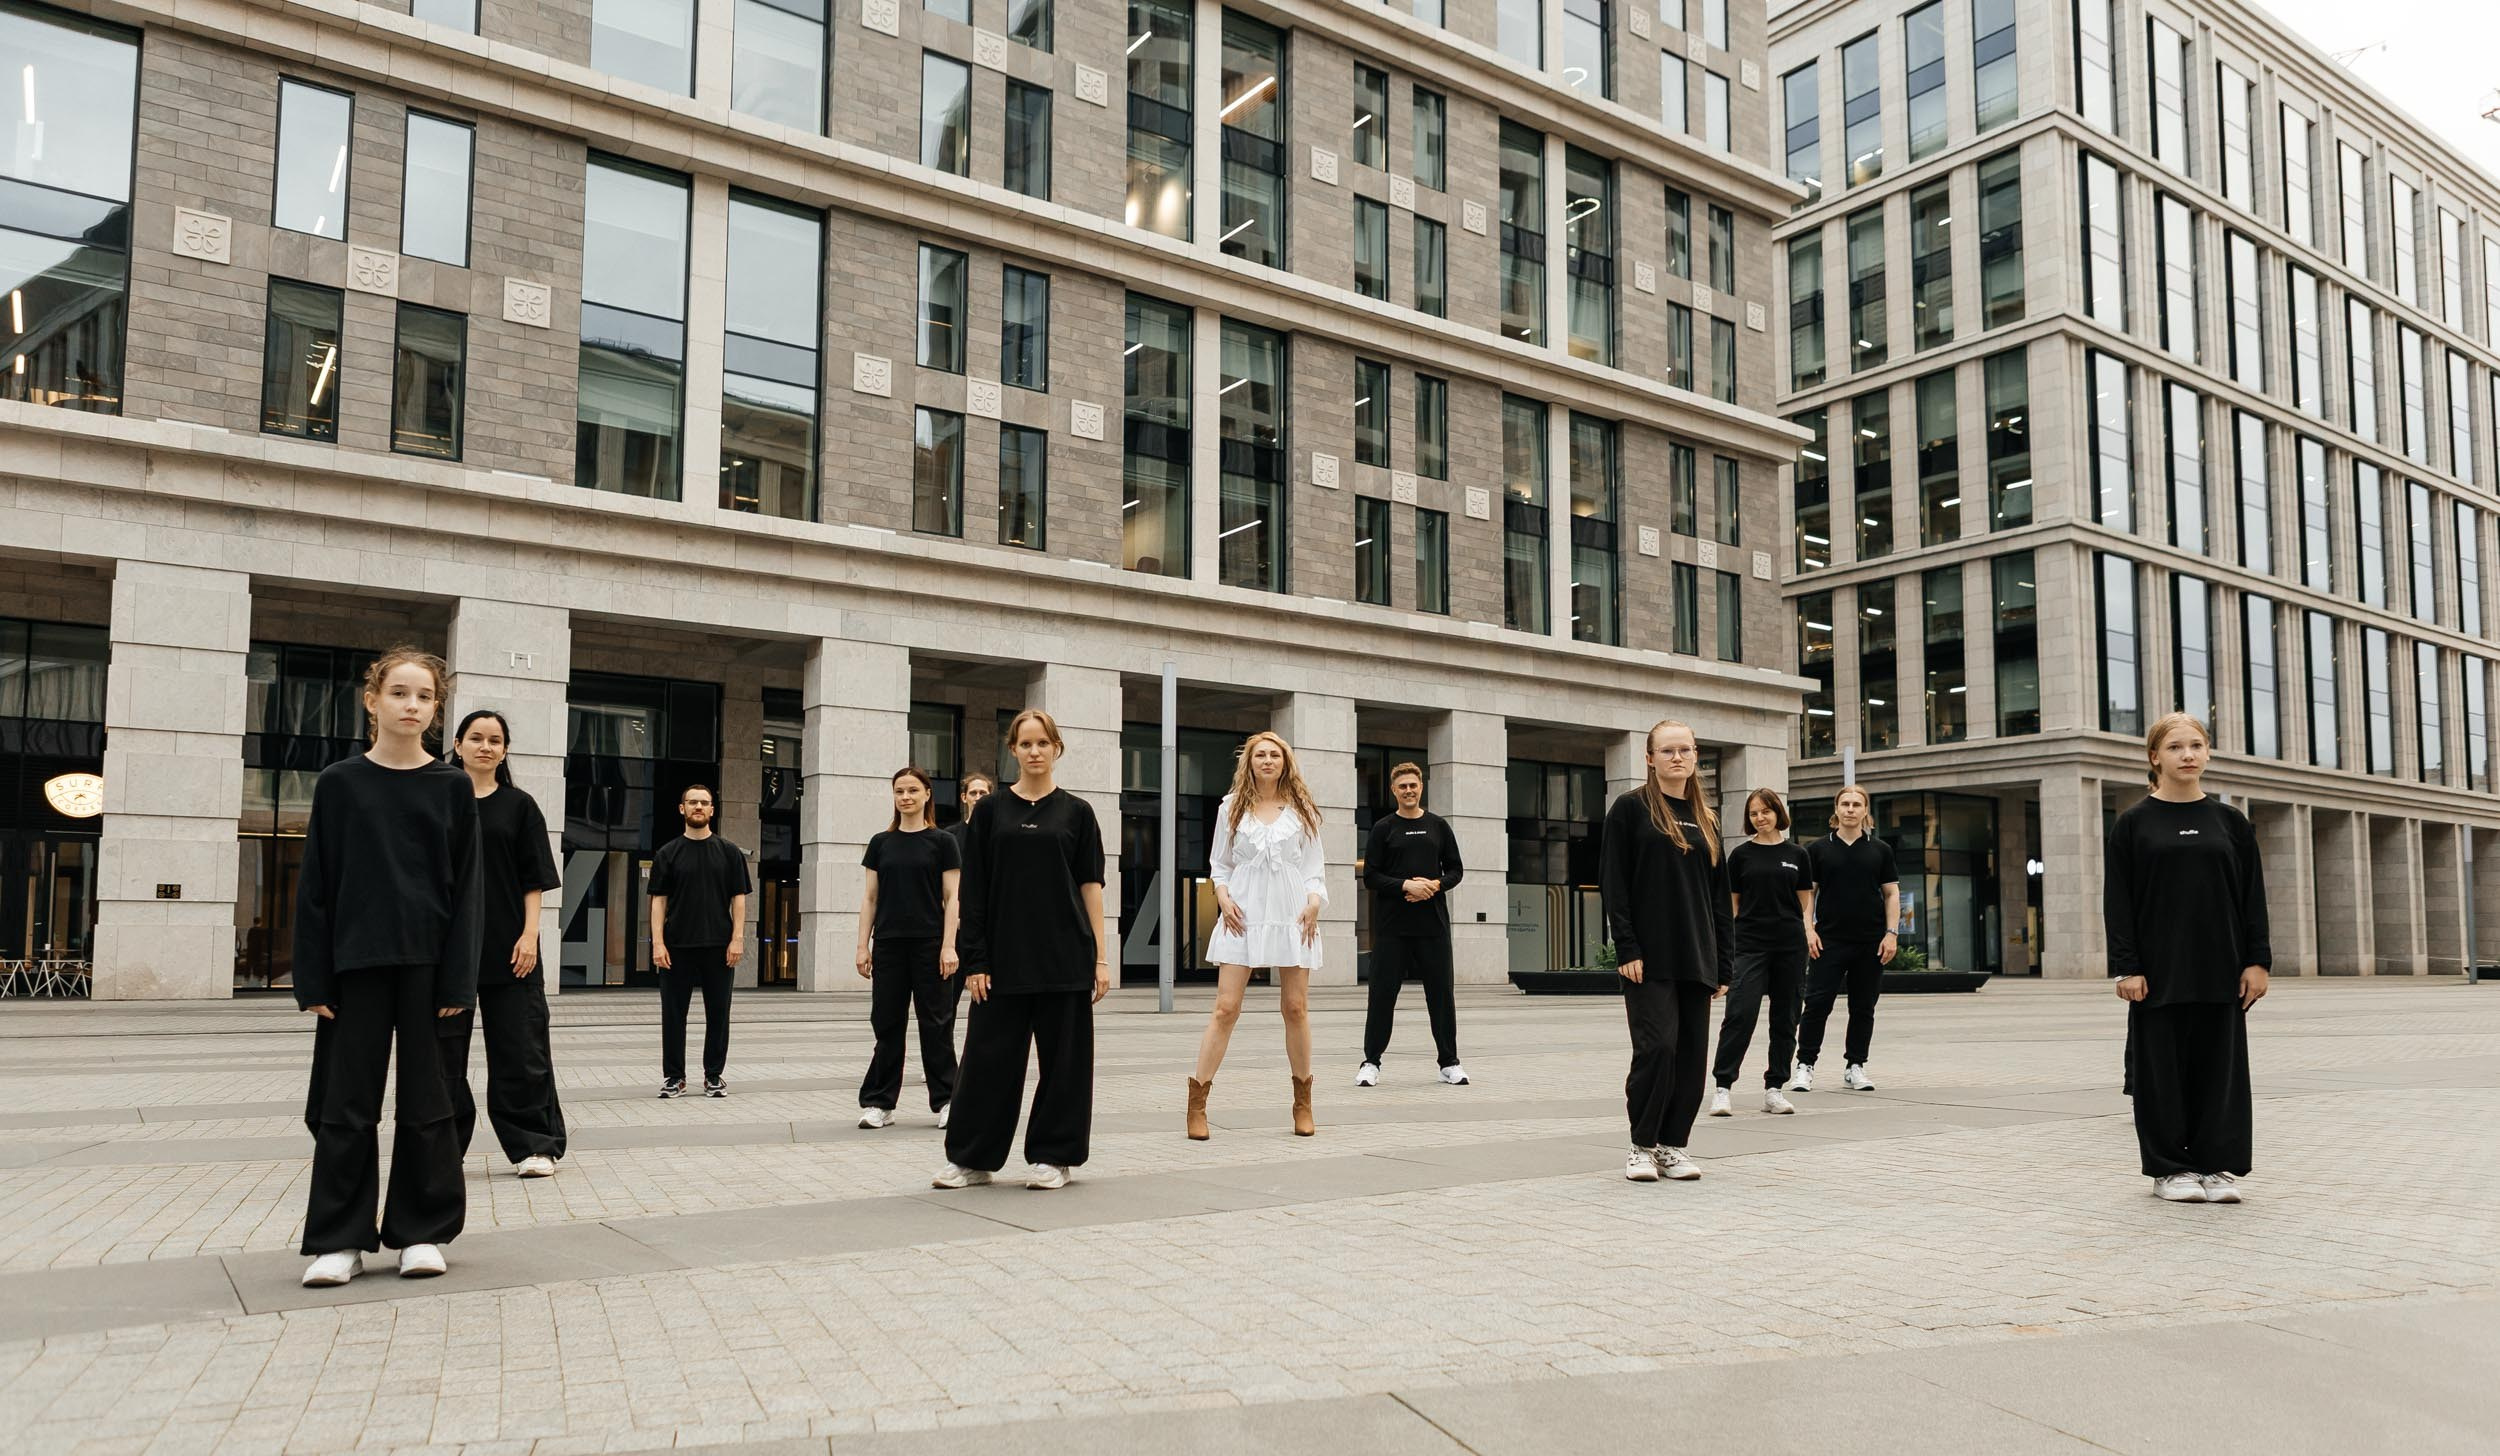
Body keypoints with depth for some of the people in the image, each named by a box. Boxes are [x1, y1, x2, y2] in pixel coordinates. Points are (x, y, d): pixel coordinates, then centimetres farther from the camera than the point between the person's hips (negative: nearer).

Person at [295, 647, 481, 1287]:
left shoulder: (452, 787, 3)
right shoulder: (339, 783, 3)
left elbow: (465, 888, 1)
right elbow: (316, 885, 3)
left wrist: (458, 977, -6)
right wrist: (314, 978, -3)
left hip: (428, 961, 0)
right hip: (356, 962, 0)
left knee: (425, 1098, 6)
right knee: (347, 1101, 4)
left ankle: (422, 1231, 16)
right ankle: (341, 1239, 13)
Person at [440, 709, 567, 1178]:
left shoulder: (519, 805, 4)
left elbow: (534, 879, 2)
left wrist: (529, 935, -8)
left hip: (506, 947, -1)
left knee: (519, 1048, 0)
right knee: (444, 1047, 6)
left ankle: (533, 1146, 8)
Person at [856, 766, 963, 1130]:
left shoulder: (942, 842, 0)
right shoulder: (881, 843, 9)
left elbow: (951, 898, -2)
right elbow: (870, 898, 10)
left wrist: (949, 946, -10)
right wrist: (863, 946, 3)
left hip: (929, 945, -3)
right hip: (889, 944, 3)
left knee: (935, 1024, 1)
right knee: (886, 1023, 6)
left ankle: (946, 1100, 10)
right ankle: (879, 1103, 12)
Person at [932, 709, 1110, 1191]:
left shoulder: (1076, 812, 5)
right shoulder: (991, 810, 5)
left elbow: (1091, 886, 4)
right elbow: (975, 891, 3)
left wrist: (1101, 956, -1)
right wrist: (975, 960, -3)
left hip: (1065, 957, 0)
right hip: (1005, 956, 0)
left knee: (1063, 1056, 3)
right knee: (990, 1055, 3)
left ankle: (1054, 1156, 15)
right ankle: (972, 1157, 15)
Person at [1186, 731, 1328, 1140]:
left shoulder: (1301, 808, 10)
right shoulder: (1232, 807, 9)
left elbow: (1315, 864, 10)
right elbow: (1219, 862, 12)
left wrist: (1314, 900, -6)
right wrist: (1223, 897, -4)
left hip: (1291, 913, 1)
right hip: (1243, 914, -1)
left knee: (1296, 1007, 3)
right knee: (1226, 1007, -6)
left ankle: (1303, 1103, 14)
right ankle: (1197, 1102, -3)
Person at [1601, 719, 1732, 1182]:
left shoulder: (1704, 820, 15)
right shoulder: (1630, 809, 0)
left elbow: (1719, 897, 16)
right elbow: (1612, 883, -6)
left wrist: (1724, 965, 11)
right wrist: (1627, 949, -13)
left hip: (1696, 960, 5)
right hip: (1649, 959, -5)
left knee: (1692, 1055, 4)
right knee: (1656, 1047, -11)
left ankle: (1672, 1146, 16)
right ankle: (1642, 1147, 3)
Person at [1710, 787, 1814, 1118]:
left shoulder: (1797, 855, 9)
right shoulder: (1741, 855, 6)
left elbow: (1806, 901, 13)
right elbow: (1732, 903, 8)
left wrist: (1807, 928, -6)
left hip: (1790, 946, 2)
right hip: (1750, 945, -2)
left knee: (1785, 1019, 6)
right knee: (1740, 1014, -12)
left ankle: (1773, 1089, 15)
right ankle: (1722, 1087, -10)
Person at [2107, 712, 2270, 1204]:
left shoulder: (2230, 821, 7)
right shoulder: (2134, 822, 0)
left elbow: (2253, 897, 7)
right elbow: (2117, 900, -3)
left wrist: (2258, 960, -1)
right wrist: (2127, 968, -10)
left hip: (2221, 971, 2)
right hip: (2159, 971, -2)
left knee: (2220, 1064, 5)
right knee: (2163, 1066, 2)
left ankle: (2218, 1165, 15)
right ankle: (2169, 1168, 13)